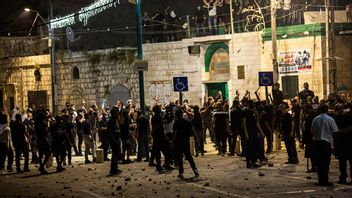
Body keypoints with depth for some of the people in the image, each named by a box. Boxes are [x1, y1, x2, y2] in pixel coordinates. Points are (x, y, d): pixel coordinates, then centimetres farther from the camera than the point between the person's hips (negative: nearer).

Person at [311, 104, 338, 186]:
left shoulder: (316, 119, 3)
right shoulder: (330, 119, -7)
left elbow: (312, 131, 9)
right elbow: (335, 131, -4)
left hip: (317, 142, 4)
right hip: (326, 141, -4)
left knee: (319, 162, 8)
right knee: (326, 162, -1)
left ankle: (320, 180, 12)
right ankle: (325, 180, -3)